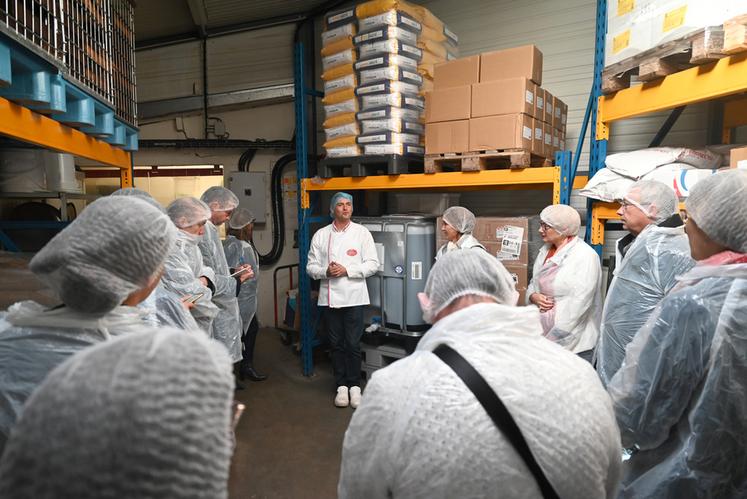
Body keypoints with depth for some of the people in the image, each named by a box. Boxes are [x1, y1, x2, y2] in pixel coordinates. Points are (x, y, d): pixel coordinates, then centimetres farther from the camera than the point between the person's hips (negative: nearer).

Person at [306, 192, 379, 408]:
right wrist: (326, 272, -14)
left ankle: (354, 385, 19)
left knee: (353, 344, 2)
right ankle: (341, 385, 24)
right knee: (336, 344, 11)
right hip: (330, 297, 2)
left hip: (354, 296, -2)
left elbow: (373, 264, -3)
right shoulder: (321, 235, 6)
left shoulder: (362, 232, 1)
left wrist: (347, 270, -14)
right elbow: (311, 266, 7)